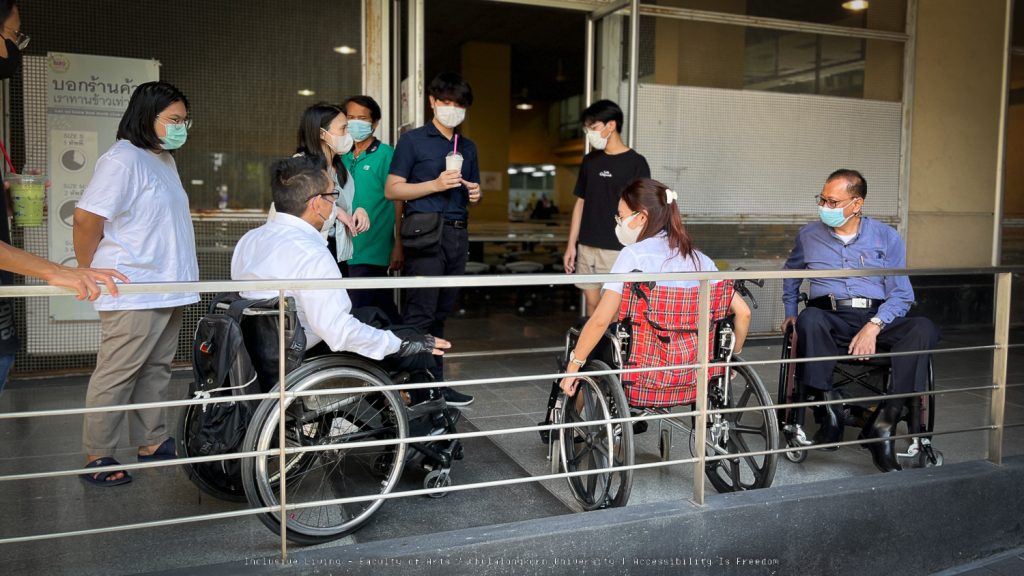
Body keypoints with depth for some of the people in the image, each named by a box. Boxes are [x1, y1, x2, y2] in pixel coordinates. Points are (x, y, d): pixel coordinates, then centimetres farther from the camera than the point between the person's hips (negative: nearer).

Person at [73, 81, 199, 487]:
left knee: (156, 371, 14)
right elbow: (87, 218, -17)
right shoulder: (123, 160, -13)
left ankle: (151, 443, 25)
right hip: (133, 295, -9)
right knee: (116, 376, 0)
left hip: (168, 291, 9)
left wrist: (178, 278, 15)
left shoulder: (165, 159, 15)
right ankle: (96, 457, 10)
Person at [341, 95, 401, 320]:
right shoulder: (344, 158, 12)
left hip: (372, 251, -5)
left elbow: (398, 202, -8)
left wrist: (398, 245, -13)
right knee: (385, 311, 15)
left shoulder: (385, 154, -5)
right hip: (349, 249, 5)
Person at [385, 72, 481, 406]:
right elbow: (392, 190, -3)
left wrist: (475, 194, 6)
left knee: (441, 313, 8)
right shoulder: (413, 140, 3)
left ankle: (434, 384, 13)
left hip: (457, 234, 6)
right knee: (421, 313, -10)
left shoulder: (468, 147, 21)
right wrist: (436, 184, -13)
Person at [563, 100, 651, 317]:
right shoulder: (590, 161, 10)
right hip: (586, 247, 5)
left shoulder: (635, 163, -6)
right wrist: (571, 245, 10)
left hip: (616, 250, -5)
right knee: (591, 303, 10)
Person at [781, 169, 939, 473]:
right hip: (829, 317, 0)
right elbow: (791, 275, 32)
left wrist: (874, 325, -15)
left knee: (924, 329, -31)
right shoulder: (809, 235, 13)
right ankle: (830, 410, -32)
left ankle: (884, 420, -30)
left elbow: (901, 294, 2)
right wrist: (790, 312, 18)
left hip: (878, 318, 0)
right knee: (809, 320, -37)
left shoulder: (887, 237, 8)